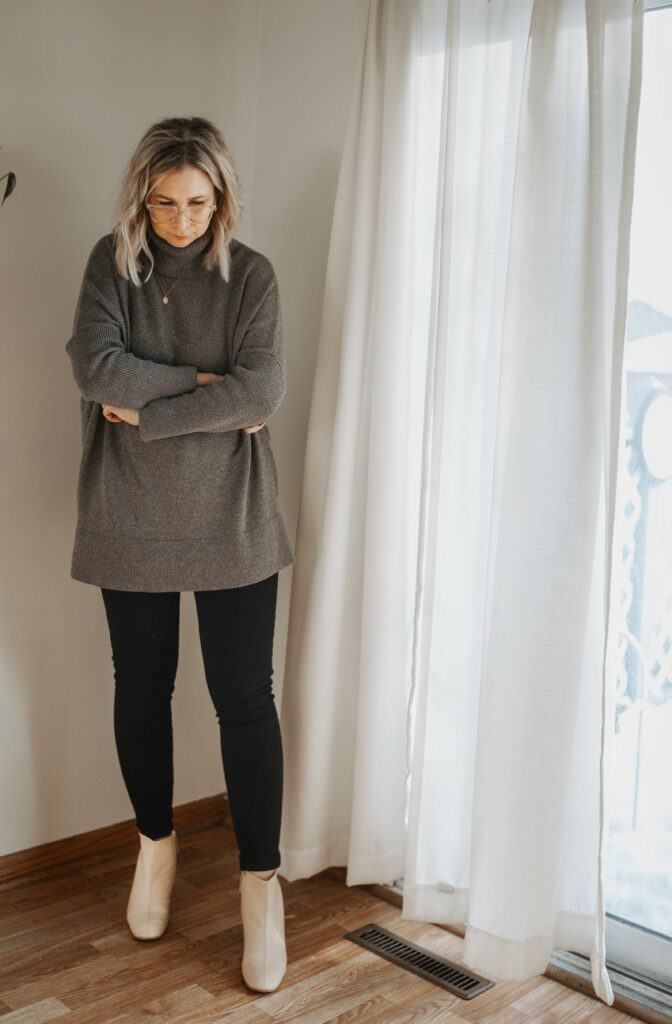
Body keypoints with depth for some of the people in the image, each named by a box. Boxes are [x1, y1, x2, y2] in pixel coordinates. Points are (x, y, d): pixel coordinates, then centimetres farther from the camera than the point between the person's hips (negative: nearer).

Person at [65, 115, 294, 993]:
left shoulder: (250, 275, -1)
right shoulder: (112, 261, 2)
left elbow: (262, 392, -14)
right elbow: (95, 366, -13)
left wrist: (146, 410, -14)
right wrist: (203, 381, -14)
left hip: (231, 522, -1)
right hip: (131, 517, 2)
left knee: (244, 699, 0)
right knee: (141, 688, 14)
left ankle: (261, 881, 15)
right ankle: (157, 843, 37)